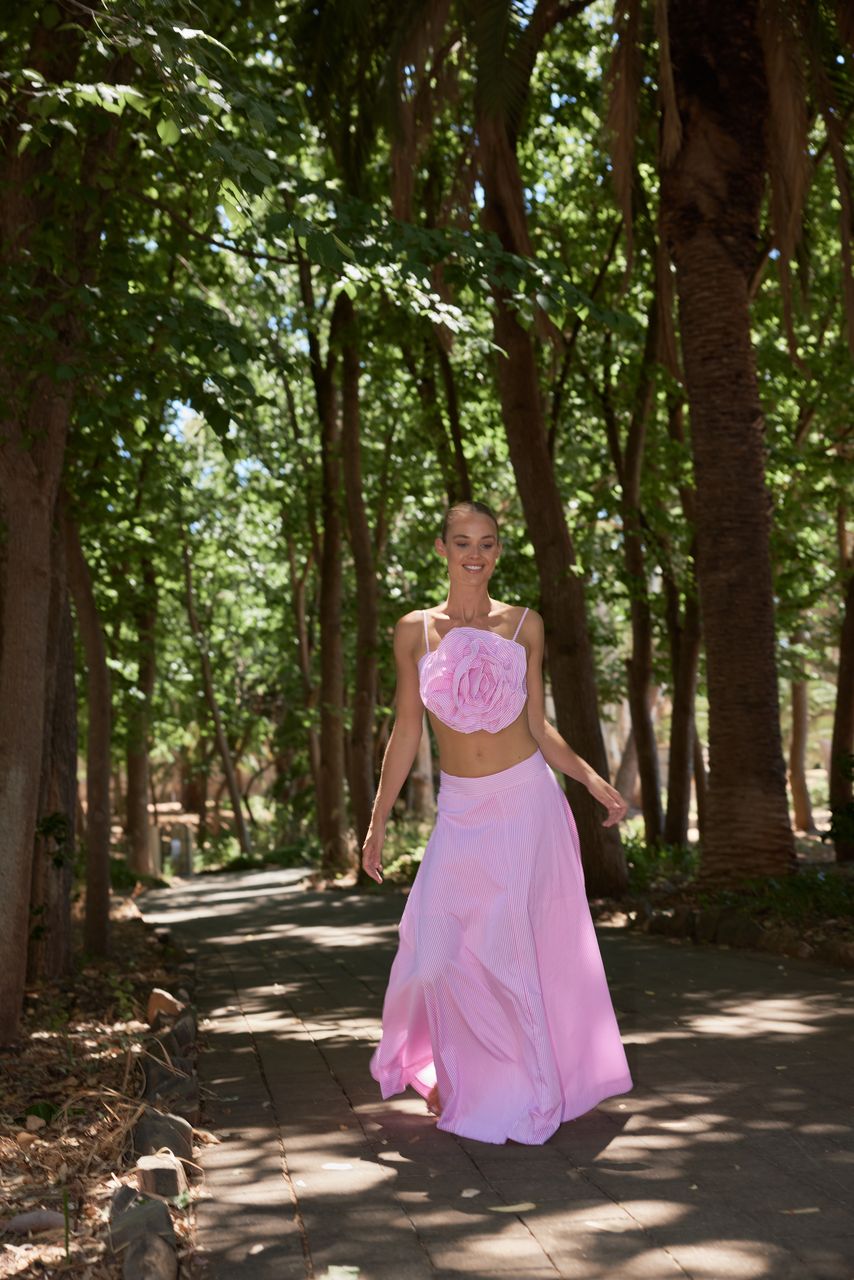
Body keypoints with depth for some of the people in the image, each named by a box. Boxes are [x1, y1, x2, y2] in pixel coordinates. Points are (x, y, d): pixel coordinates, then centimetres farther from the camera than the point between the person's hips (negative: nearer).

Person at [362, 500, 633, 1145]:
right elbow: (407, 730, 6)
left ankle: (519, 1089, 18)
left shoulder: (524, 626, 3)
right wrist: (378, 820, 5)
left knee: (512, 946, 0)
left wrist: (591, 777, -6)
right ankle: (455, 1074, 25)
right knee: (441, 945, -3)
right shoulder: (415, 630, 3)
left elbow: (538, 726, 7)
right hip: (461, 811, 1)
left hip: (527, 801, -1)